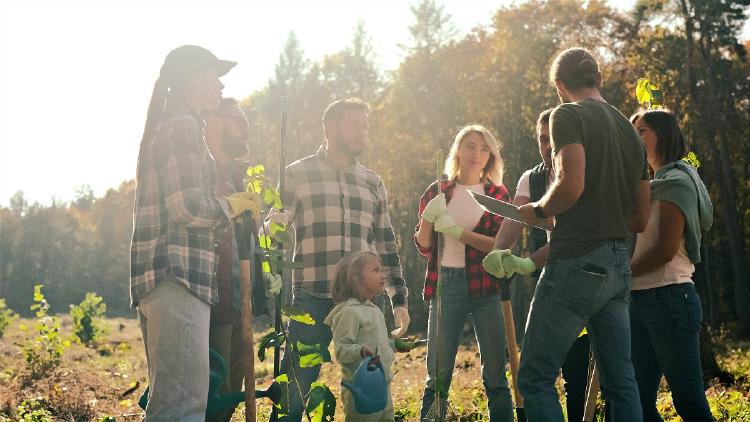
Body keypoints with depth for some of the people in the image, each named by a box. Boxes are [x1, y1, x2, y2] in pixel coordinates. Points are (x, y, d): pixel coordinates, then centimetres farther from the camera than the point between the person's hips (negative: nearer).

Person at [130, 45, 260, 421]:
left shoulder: (165, 126, 24)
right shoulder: (183, 126, -7)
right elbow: (188, 207, -17)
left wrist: (230, 205, 20)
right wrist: (232, 205, 0)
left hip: (164, 277, 11)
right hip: (178, 276, -11)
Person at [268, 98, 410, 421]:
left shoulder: (373, 183, 16)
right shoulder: (298, 174, 5)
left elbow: (386, 246, 18)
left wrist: (399, 300, 14)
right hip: (311, 299, -3)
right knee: (295, 392, -3)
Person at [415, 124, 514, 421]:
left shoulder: (497, 194, 7)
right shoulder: (438, 192, 9)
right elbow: (423, 246, 7)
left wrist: (457, 231, -15)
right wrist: (427, 217, -12)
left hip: (486, 286, 0)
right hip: (446, 285, 0)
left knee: (495, 373, 0)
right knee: (437, 374, 0)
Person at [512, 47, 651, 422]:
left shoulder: (568, 115, -5)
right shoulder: (629, 130, 18)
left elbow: (570, 185, -21)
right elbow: (640, 219, 20)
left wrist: (538, 211, -3)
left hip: (577, 262, -8)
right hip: (618, 266, 8)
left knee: (535, 378, -3)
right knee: (620, 381, 10)